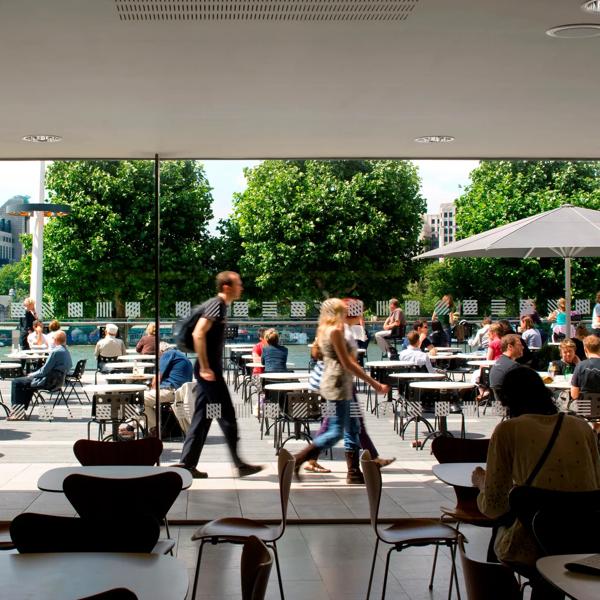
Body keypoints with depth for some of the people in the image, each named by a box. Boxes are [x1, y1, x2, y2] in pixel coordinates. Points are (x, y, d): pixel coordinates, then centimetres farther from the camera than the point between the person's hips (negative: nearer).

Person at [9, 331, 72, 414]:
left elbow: (44, 371, -20)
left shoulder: (56, 352, -21)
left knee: (16, 383, -1)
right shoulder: (66, 352, 8)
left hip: (48, 382, -10)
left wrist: (32, 374, -1)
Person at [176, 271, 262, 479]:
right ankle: (239, 464, 4)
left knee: (202, 418, 9)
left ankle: (187, 464, 11)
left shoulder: (219, 306, 17)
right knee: (227, 417, -3)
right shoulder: (216, 305, -13)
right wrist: (205, 367, -24)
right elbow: (198, 334, -23)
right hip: (209, 371, -10)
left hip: (210, 370, 10)